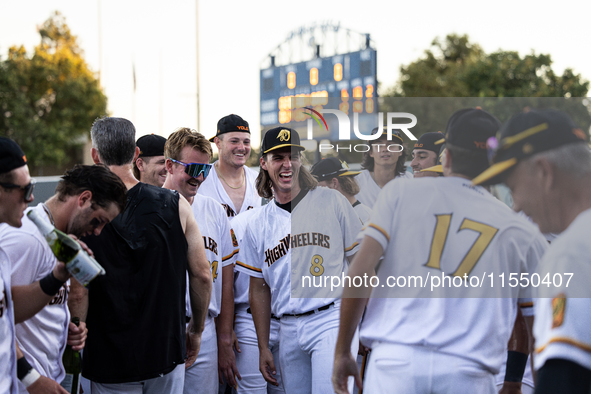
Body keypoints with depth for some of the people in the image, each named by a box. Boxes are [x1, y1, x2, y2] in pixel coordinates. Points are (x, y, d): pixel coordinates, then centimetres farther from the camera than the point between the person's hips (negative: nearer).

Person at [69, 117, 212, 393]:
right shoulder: (176, 205, -5)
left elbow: (78, 292, -15)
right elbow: (202, 275, -2)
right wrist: (196, 330, 12)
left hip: (109, 363, -2)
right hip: (167, 354, 2)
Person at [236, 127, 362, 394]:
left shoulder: (332, 202, 1)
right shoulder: (257, 225, 10)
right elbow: (259, 290, 14)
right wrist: (263, 348, 11)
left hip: (332, 319, -4)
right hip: (288, 329, 4)